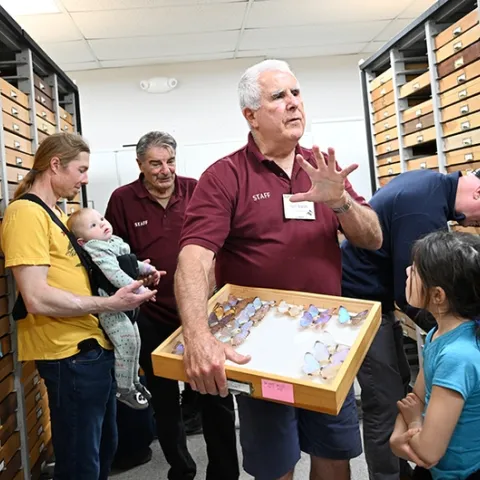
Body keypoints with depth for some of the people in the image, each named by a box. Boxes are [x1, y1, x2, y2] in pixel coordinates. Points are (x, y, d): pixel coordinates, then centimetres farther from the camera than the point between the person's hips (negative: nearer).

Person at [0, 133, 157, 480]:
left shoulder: (55, 212, 15)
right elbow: (37, 298, -24)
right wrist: (109, 304, -19)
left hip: (94, 346, 10)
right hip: (70, 354, -10)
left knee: (104, 450, 24)